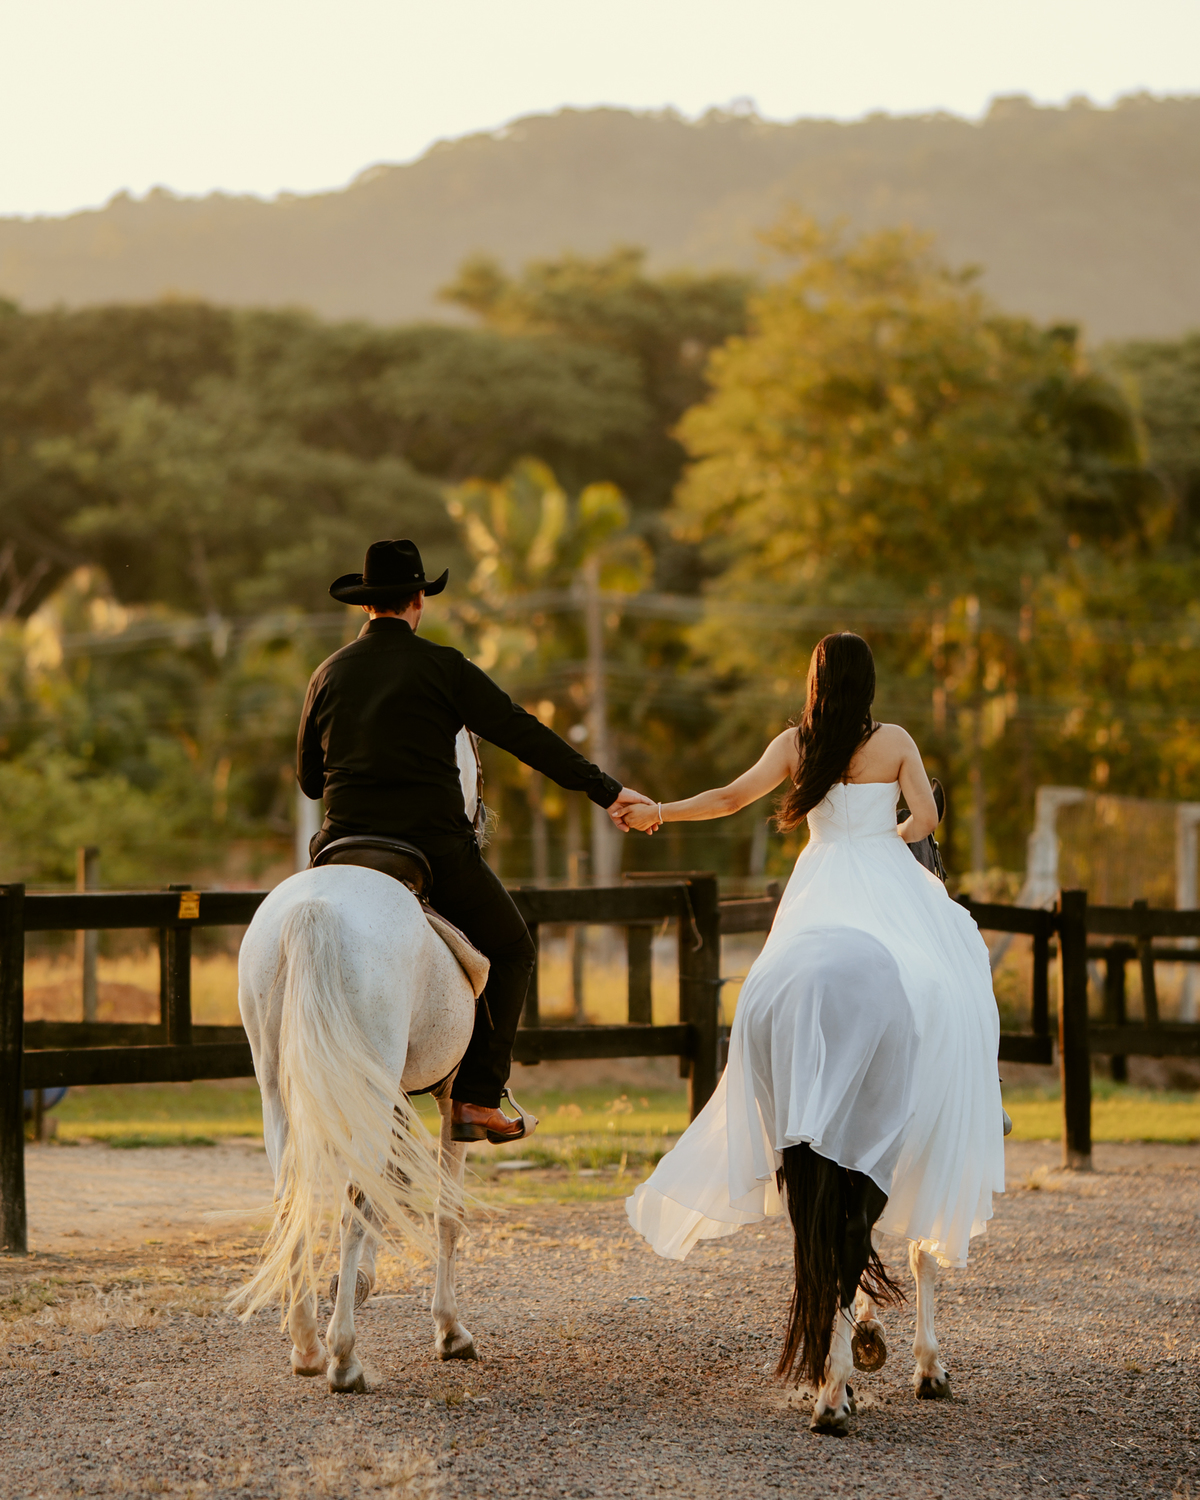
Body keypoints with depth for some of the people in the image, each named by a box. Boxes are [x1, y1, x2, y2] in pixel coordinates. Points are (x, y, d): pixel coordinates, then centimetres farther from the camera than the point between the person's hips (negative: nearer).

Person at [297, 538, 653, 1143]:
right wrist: (604, 789, -6)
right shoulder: (442, 667, -3)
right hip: (436, 846, -4)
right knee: (508, 949, 15)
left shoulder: (328, 674, 10)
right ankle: (478, 1098, 6)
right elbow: (523, 734, -7)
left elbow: (308, 778, 17)